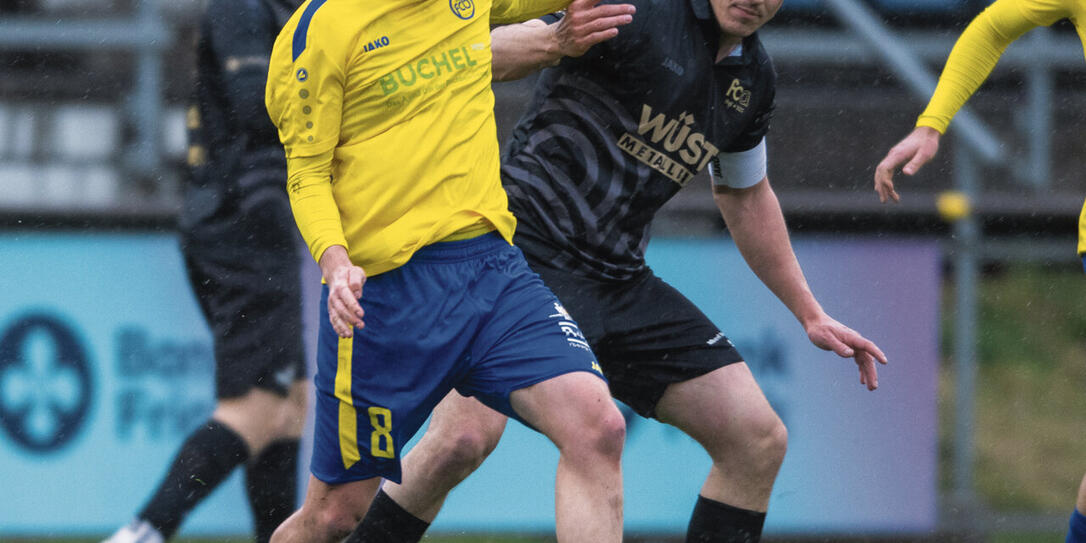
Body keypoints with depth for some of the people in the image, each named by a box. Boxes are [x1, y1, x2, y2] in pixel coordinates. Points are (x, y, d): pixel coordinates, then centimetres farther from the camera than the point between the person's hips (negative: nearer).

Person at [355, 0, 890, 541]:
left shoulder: (753, 76, 11)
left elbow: (745, 197, 29)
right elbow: (473, 56, -19)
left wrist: (809, 313, 31)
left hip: (621, 277, 7)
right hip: (527, 249, -7)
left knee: (759, 440, 0)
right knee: (465, 435, -27)